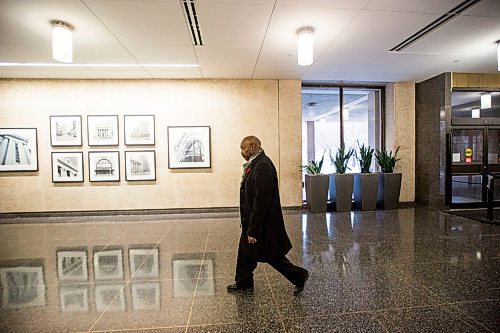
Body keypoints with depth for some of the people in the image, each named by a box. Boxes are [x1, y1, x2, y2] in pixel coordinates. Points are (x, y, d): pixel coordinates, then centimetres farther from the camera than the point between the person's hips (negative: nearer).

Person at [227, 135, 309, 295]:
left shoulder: (262, 166, -24)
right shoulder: (255, 164, 8)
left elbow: (261, 201, -27)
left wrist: (253, 231, -23)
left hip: (264, 223, -10)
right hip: (252, 221, 10)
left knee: (273, 256, 7)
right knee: (245, 252, 20)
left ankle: (299, 276, 27)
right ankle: (243, 283, 37)